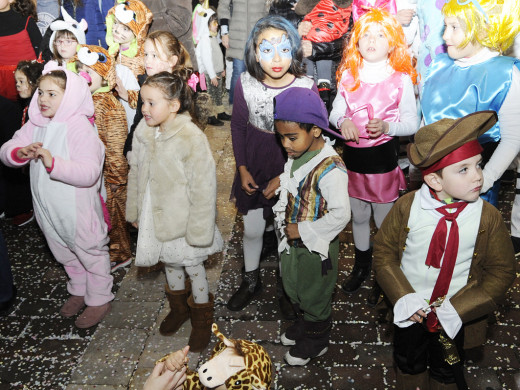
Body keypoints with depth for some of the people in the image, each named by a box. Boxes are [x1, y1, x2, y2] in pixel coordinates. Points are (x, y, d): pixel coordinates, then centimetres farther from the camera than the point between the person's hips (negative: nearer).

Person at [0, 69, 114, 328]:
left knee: (90, 252, 10)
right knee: (65, 254, 23)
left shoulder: (80, 127, -20)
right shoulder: (36, 124, 3)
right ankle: (79, 292, 46)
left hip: (78, 208, -7)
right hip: (47, 209, 8)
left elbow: (89, 173, -29)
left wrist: (54, 163, -40)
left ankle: (99, 300, 29)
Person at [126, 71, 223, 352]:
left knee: (193, 267, 13)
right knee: (170, 263, 24)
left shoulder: (192, 138, -25)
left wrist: (198, 231, -19)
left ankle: (202, 320, 38)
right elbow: (135, 173, 8)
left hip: (183, 221, -5)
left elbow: (203, 189, -22)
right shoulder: (143, 132, -5)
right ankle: (179, 308, 50)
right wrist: (134, 211, 14)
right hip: (155, 218, 6)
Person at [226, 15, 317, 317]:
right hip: (253, 169, 2)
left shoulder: (306, 87, -19)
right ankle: (251, 282, 42)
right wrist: (242, 169, -1)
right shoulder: (246, 83, -13)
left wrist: (283, 177, -11)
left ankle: (285, 288, 39)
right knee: (252, 230, 15)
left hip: (289, 170, -2)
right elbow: (238, 126, 1)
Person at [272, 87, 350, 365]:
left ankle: (317, 339, 41)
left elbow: (340, 215, -31)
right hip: (294, 239, 8)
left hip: (316, 245, -8)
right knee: (293, 285, 26)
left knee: (314, 293, 15)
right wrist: (285, 220, -1)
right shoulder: (297, 156, -5)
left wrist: (302, 231, -23)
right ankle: (307, 321, 54)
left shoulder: (330, 169, -30)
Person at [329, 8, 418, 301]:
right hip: (352, 154, 4)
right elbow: (335, 112, 9)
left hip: (383, 156, -4)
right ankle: (362, 266, 41)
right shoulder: (349, 76, 3)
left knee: (385, 221, 8)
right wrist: (342, 121, -14)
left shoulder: (401, 79, -7)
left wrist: (387, 126, -24)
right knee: (358, 216, 19)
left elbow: (412, 124, -5)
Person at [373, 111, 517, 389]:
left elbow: (502, 271, -10)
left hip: (455, 317, -1)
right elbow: (383, 251, -8)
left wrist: (459, 309, -18)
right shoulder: (407, 207, -18)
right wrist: (401, 296, -19)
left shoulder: (488, 218, -19)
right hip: (410, 311, 1)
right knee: (408, 365, 27)